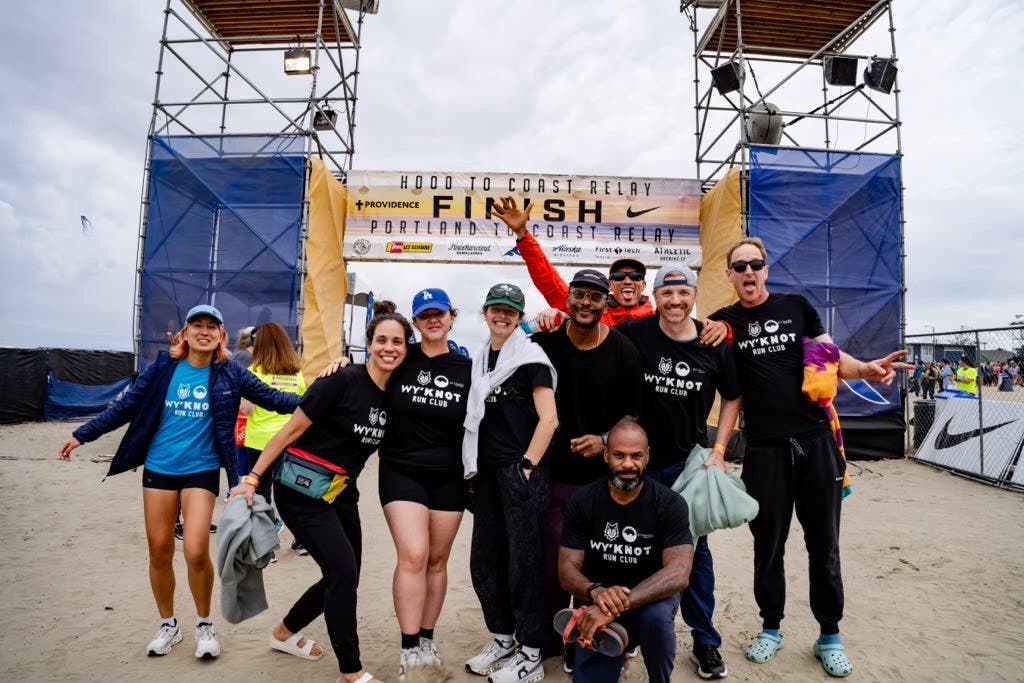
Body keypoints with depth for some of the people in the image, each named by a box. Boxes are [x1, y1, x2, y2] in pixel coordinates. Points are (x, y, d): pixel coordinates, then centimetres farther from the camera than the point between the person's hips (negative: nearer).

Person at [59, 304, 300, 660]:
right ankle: (168, 625, 31)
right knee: (159, 552, 9)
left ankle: (204, 625, 14)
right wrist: (82, 434, 8)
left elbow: (271, 398, -6)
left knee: (196, 552, -12)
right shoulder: (163, 367, -1)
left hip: (202, 470, -2)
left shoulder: (229, 373, -5)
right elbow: (126, 406, 7)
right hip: (158, 468, 2)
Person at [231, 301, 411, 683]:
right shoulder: (343, 381, -20)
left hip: (342, 493, 8)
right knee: (343, 571, -10)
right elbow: (291, 430, -15)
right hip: (301, 491, -7)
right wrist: (252, 478, -14)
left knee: (343, 578, 13)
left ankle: (284, 633, 39)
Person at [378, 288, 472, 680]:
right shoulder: (401, 360, -2)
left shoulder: (466, 368, 0)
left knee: (437, 560, 11)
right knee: (413, 557, -11)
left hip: (449, 476, 2)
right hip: (401, 471, -1)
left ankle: (427, 643, 28)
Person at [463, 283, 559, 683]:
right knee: (484, 560, 13)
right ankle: (502, 640, 32)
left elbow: (549, 419, -14)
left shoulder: (530, 358, -7)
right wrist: (475, 470, 16)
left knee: (523, 561, 1)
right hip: (487, 472, 7)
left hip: (521, 472, -7)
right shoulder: (480, 359, 14)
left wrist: (526, 467, -15)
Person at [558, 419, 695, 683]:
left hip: (652, 597, -2)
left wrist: (616, 607, -38)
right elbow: (567, 569, -10)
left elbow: (679, 573, -26)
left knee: (656, 616, -34)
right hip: (597, 606, 2)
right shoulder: (582, 502, -9)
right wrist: (596, 592, -34)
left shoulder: (670, 504, -15)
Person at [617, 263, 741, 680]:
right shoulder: (634, 334, -11)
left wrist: (719, 451, 1)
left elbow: (732, 398, 8)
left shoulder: (713, 345, -4)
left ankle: (705, 641, 28)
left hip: (690, 462, 1)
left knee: (694, 549, 11)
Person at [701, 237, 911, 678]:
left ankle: (830, 636, 28)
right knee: (768, 545, 11)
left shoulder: (797, 306, 6)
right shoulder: (724, 322, 4)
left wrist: (865, 369, -13)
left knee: (824, 544, 10)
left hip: (816, 440, 1)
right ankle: (771, 629, 30)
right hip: (764, 448, 0)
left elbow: (832, 358, 7)